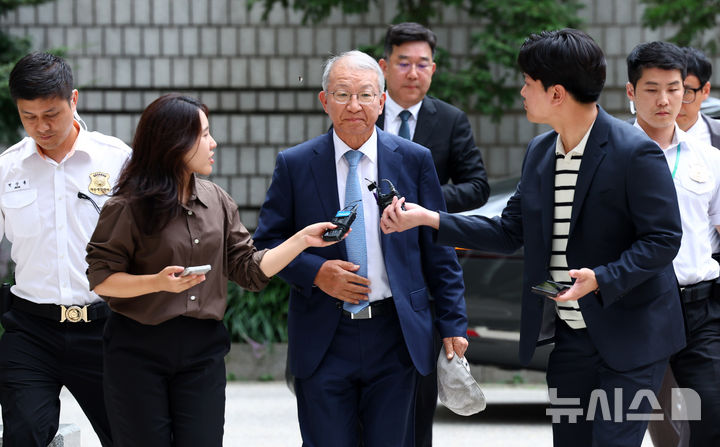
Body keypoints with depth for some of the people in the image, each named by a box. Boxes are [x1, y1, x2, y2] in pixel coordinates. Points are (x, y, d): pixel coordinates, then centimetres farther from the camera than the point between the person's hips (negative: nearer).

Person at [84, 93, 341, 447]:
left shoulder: (216, 201, 9)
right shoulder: (129, 207, -7)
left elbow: (251, 270, 8)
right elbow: (100, 280, -9)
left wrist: (303, 239, 0)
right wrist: (158, 282, -22)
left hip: (203, 351, 4)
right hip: (138, 350, -4)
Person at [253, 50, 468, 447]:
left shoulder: (414, 160, 4)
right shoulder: (295, 165, 2)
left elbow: (438, 250, 7)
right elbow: (266, 243, 6)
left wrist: (453, 325, 3)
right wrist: (314, 271, -12)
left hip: (395, 337, 1)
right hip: (323, 339, 0)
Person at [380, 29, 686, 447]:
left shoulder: (636, 153, -16)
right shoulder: (540, 153, 8)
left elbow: (662, 239, -16)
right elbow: (509, 232, 11)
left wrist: (601, 279, -28)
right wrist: (428, 219, 4)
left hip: (629, 337, -7)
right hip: (569, 335, 7)